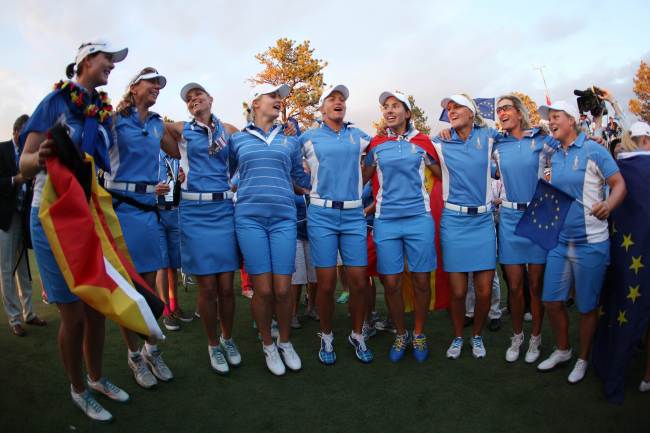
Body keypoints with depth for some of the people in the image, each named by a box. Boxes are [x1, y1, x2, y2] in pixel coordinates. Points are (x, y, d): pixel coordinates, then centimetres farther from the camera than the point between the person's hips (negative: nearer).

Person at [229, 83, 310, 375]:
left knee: (282, 289, -2)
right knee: (263, 289, -2)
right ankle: (268, 346, 20)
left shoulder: (290, 140, 17)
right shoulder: (237, 139, 12)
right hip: (249, 217, -1)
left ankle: (285, 343, 23)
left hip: (283, 218, 1)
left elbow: (301, 178, 26)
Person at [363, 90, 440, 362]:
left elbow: (441, 174, 17)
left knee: (421, 281, 4)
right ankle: (401, 334, 24)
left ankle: (419, 334, 25)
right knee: (391, 283, 2)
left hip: (419, 218, 0)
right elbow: (363, 177, 16)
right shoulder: (376, 144, 8)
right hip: (386, 220, 1)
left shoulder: (422, 142, 6)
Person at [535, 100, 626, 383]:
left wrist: (608, 206, -29)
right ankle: (562, 350, 32)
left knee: (587, 306, 7)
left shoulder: (593, 150, -8)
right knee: (551, 300, 9)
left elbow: (619, 184, -11)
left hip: (590, 243, -5)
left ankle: (583, 359, 27)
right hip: (559, 241, 6)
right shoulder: (553, 157, 10)